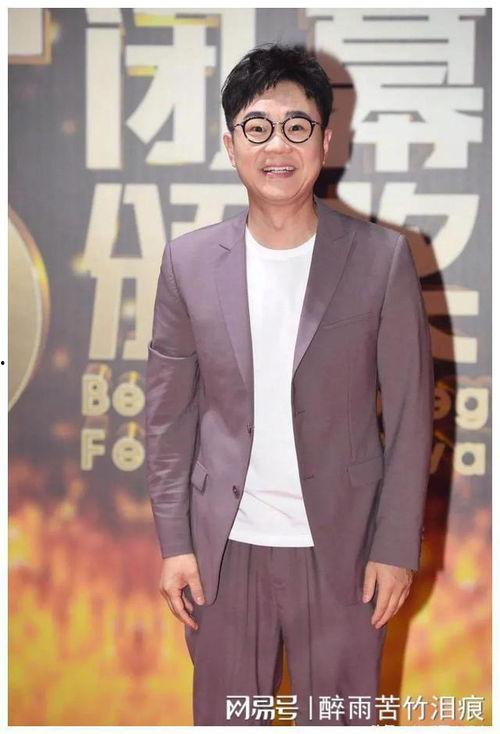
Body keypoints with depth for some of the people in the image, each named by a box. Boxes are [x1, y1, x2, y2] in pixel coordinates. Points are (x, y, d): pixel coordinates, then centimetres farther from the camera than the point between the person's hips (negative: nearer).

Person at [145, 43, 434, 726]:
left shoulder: (383, 258, -8)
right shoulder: (189, 261, -2)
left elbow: (410, 411, -4)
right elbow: (169, 412, 3)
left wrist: (398, 545, -6)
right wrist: (174, 542, 0)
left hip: (340, 544, -1)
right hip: (224, 544, 2)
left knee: (340, 717, 12)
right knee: (227, 716, 15)